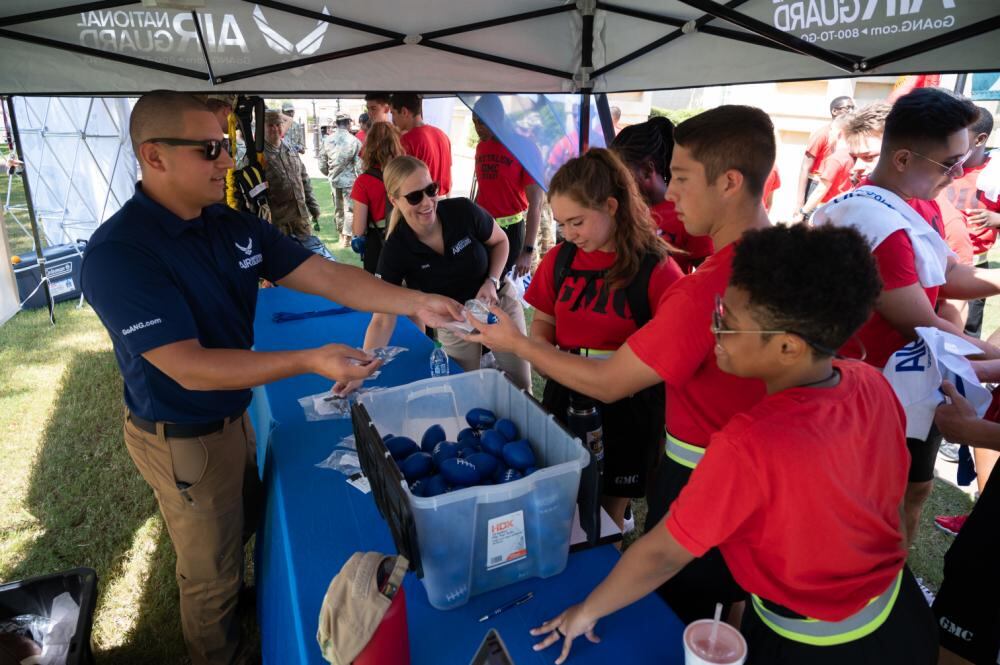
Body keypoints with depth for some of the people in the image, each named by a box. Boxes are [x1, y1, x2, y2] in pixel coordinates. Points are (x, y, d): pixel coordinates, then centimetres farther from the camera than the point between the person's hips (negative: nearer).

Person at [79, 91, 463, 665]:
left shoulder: (235, 226, -6)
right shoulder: (118, 253, -27)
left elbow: (327, 277, -9)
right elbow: (189, 367, -31)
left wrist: (415, 304, -21)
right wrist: (310, 362, -38)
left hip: (234, 416, 7)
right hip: (182, 438, -7)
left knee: (243, 527, 30)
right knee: (210, 569, 15)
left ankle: (236, 603, 59)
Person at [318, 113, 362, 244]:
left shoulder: (327, 140, -2)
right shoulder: (354, 141, -14)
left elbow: (322, 163, 4)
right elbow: (359, 165, -13)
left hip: (334, 180, 4)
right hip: (349, 180, -4)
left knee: (338, 208, 17)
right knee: (350, 208, 4)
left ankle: (341, 233, 29)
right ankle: (347, 237, 6)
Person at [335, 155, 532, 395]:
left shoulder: (463, 211, -24)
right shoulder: (396, 250, -24)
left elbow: (500, 241, -3)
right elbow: (382, 319, -20)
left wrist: (491, 282, -18)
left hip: (499, 303, 1)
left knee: (521, 386, 10)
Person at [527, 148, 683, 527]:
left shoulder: (655, 270, -16)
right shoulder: (560, 259, -1)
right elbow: (543, 323, 9)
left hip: (628, 408, -4)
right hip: (566, 397, 4)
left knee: (606, 515, 11)